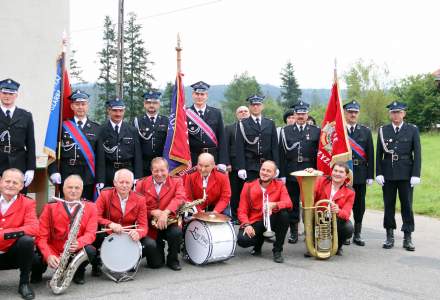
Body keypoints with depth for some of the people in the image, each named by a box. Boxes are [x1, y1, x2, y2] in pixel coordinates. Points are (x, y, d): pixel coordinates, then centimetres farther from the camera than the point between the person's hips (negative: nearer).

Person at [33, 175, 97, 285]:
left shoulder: (90, 207, 0)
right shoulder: (50, 208, -2)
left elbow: (90, 233, -10)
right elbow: (41, 236, -9)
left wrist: (78, 243, -32)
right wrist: (48, 256, -27)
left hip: (77, 252, 1)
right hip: (53, 252, 0)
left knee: (90, 250, -31)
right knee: (35, 259, -29)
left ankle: (79, 272, 5)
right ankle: (37, 273, 11)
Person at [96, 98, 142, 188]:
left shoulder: (132, 131, 7)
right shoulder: (102, 131, -1)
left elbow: (137, 157, 6)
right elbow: (100, 158, -4)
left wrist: (137, 179, -1)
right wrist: (100, 181, -10)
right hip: (108, 175, -2)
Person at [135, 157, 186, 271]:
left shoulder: (176, 182, -1)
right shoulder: (142, 184, 2)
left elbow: (180, 197, -18)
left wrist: (165, 213, -32)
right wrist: (153, 212, -20)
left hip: (170, 222, 0)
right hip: (150, 225, 0)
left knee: (177, 233, -34)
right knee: (155, 264, -6)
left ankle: (172, 260, -3)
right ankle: (159, 246, 32)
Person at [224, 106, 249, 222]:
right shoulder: (229, 128, 10)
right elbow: (225, 147, 4)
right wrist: (227, 163, -5)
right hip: (235, 166, 0)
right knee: (235, 192, 4)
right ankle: (235, 217, 12)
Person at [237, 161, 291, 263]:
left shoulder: (279, 185, -2)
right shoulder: (248, 186, -2)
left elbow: (288, 203, -20)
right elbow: (242, 211, -3)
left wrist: (274, 205, -40)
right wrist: (246, 225, -22)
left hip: (271, 221, 0)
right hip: (254, 222, 0)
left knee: (284, 213, -31)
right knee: (242, 240, -29)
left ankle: (277, 250, -12)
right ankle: (260, 238, 12)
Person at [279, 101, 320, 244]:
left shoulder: (316, 131, 4)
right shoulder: (286, 131, 5)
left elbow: (319, 153, 2)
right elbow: (282, 153, 1)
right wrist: (282, 174, -4)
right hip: (291, 173, 1)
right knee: (293, 203, 6)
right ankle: (293, 231, 16)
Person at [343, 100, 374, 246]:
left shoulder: (366, 131, 7)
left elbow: (370, 155, 6)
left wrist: (370, 175, 1)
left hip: (360, 175, 2)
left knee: (359, 205, 8)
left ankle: (357, 234, 20)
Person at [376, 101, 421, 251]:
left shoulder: (412, 130, 3)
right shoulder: (383, 130, 6)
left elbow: (417, 153, 0)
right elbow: (379, 154, 6)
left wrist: (416, 175, -8)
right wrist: (378, 173, -2)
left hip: (406, 175, -1)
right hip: (388, 174, 1)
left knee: (407, 205, 1)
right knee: (389, 205, 6)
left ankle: (407, 237, 9)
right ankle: (390, 236, 15)